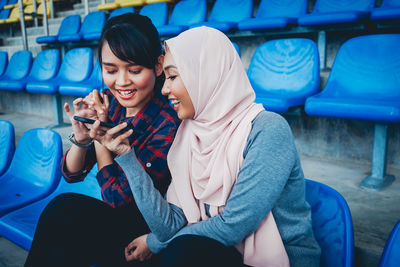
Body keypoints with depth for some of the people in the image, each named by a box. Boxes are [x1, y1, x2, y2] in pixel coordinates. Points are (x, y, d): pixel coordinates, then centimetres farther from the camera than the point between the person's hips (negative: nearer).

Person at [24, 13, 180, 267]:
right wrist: (81, 137, -21)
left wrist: (100, 133, -19)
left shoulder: (168, 125, -25)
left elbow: (118, 198, -19)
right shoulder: (108, 103, -9)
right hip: (114, 216, 4)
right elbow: (72, 174, -2)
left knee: (62, 209, -20)